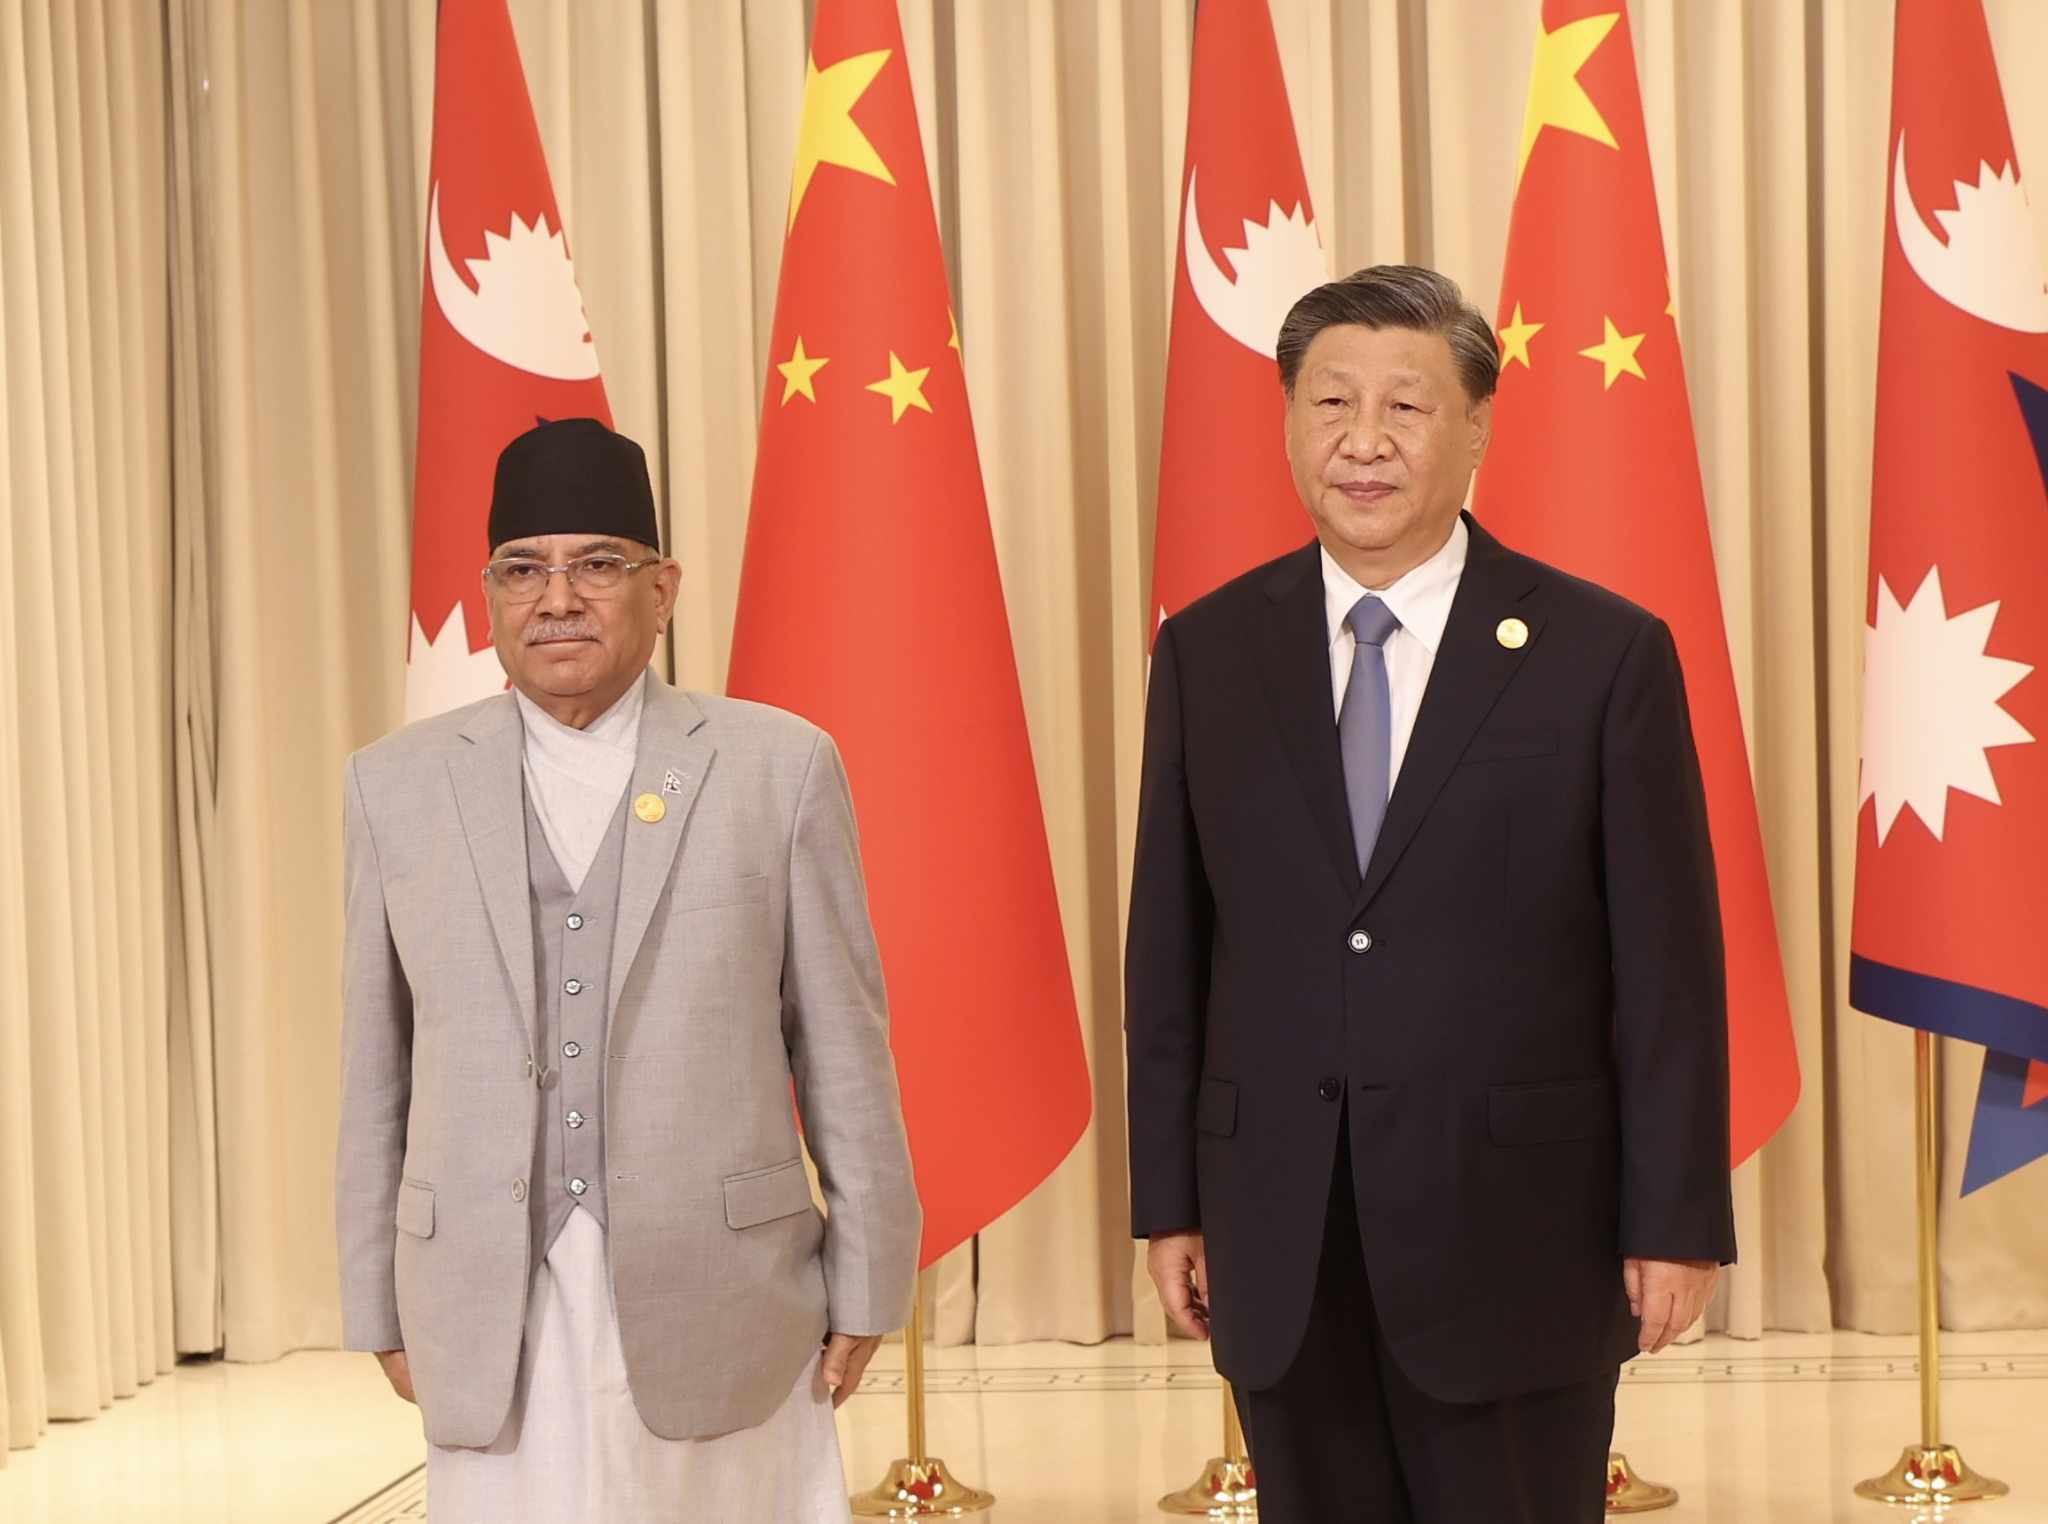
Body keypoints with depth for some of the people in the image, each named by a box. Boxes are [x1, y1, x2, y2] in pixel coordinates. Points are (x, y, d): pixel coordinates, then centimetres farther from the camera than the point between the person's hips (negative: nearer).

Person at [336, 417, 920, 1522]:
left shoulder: (781, 767, 1)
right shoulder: (397, 786, 6)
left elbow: (842, 1044, 2)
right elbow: (377, 1065, 8)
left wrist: (863, 1286, 2)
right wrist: (379, 1304, 7)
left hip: (715, 1305, -1)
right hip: (491, 1321, 1)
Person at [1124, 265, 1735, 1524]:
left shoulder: (1605, 654, -3)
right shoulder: (1207, 652, 5)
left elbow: (1668, 965, -3)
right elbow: (1168, 950, 7)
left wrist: (1678, 1222, -5)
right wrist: (1170, 1198, 5)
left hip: (1518, 1233, -2)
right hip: (1279, 1247, 3)